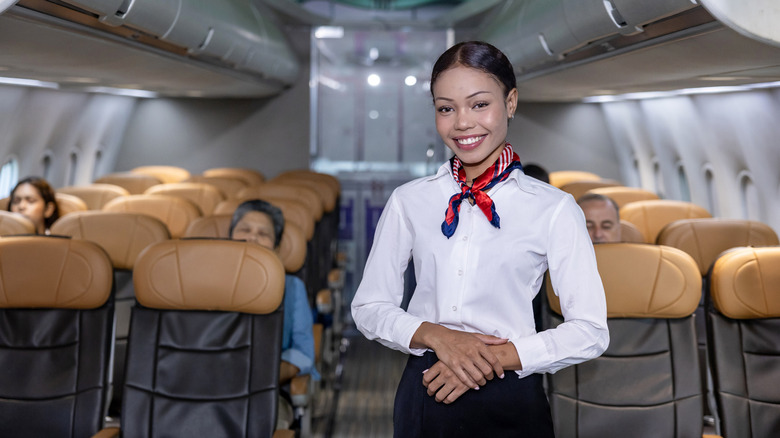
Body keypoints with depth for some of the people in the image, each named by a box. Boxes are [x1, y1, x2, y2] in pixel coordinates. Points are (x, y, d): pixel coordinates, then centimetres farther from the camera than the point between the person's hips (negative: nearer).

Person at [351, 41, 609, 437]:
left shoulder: (553, 209, -4)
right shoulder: (408, 201, 3)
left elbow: (589, 332, -7)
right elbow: (369, 307, 3)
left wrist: (496, 357, -16)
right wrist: (436, 336, -14)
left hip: (509, 404, -2)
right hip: (423, 395, 2)